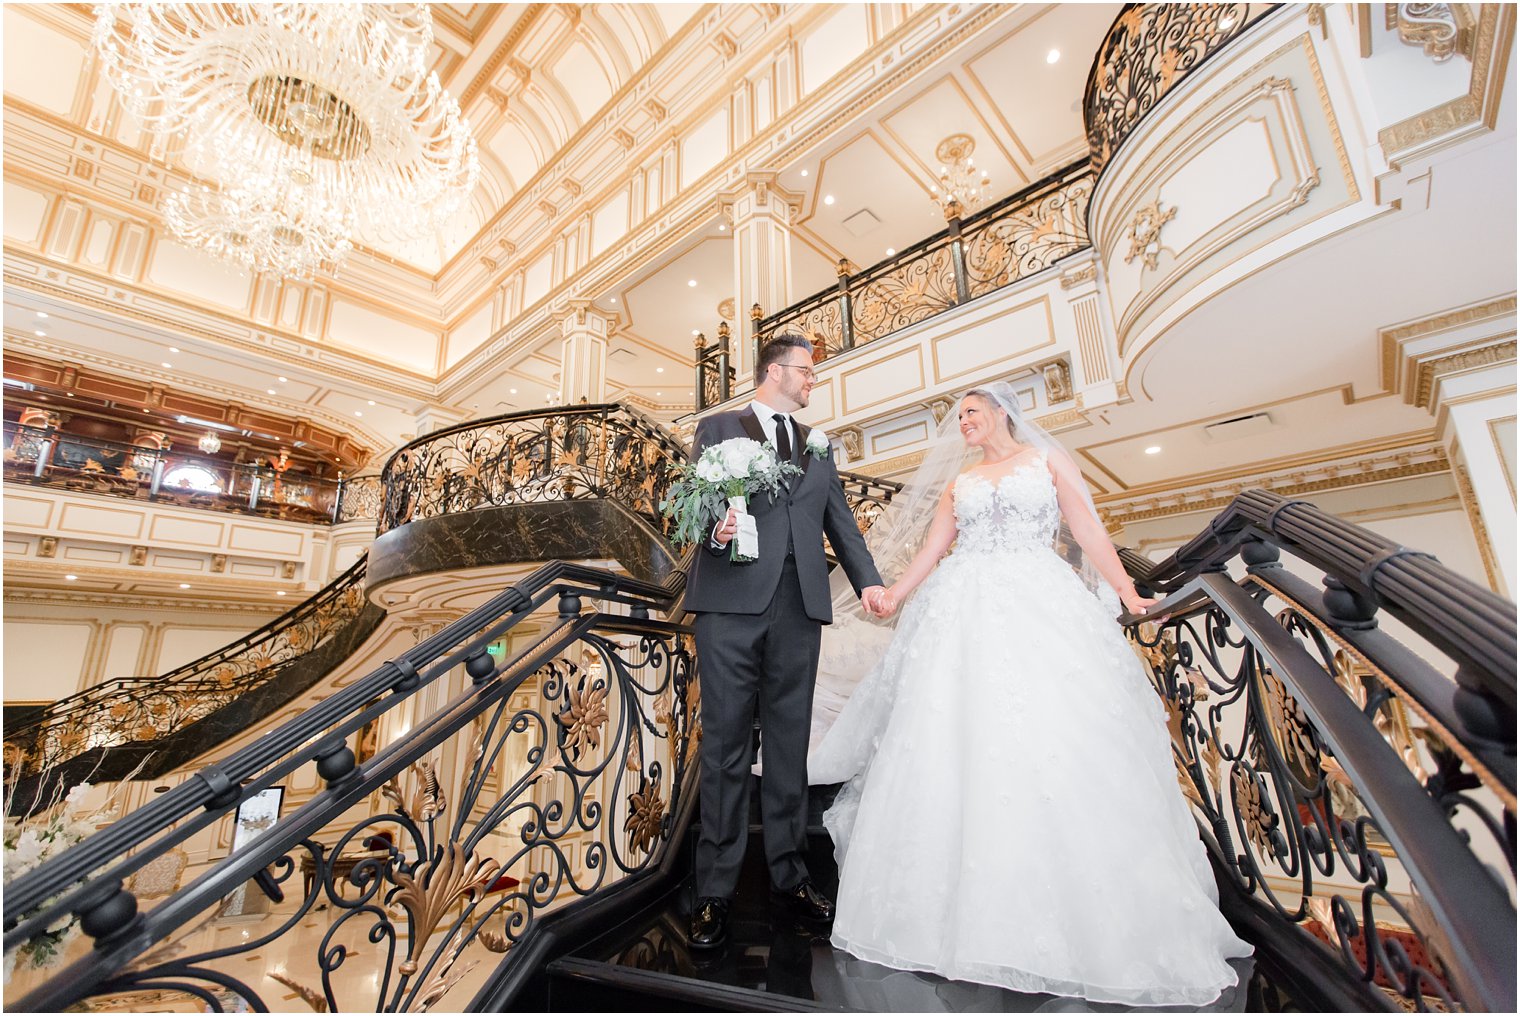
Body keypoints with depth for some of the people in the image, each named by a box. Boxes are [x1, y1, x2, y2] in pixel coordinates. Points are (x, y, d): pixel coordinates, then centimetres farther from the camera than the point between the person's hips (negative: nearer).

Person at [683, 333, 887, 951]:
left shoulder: (817, 448, 23)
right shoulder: (718, 429, 12)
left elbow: (840, 522, 15)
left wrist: (867, 579, 0)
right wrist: (715, 526, -20)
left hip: (799, 604, 4)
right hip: (731, 601, -3)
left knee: (789, 744, 11)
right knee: (725, 743, 2)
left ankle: (789, 875, 26)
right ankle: (715, 890, 16)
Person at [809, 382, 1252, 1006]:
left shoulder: (1046, 459, 13)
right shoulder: (957, 480, 19)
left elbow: (1086, 529, 6)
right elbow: (931, 547, 15)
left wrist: (1125, 589, -5)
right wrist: (892, 597, 8)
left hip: (1040, 606, -2)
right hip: (966, 614, 2)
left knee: (1051, 736, -8)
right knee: (959, 740, -2)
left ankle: (1072, 910, 8)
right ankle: (966, 909, 10)